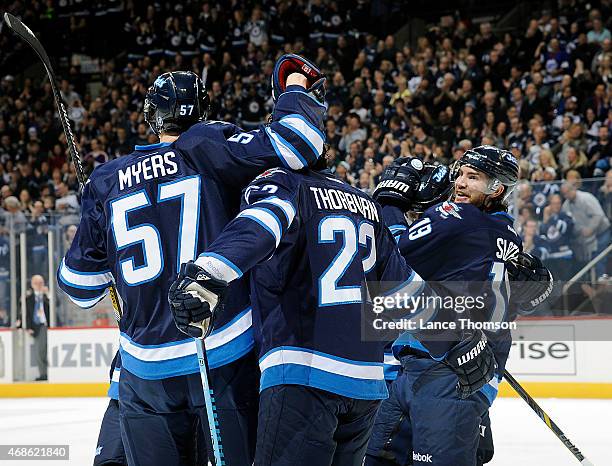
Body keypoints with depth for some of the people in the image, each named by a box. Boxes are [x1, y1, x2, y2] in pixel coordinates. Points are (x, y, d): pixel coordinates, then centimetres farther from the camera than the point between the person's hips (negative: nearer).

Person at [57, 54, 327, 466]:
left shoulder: (108, 181, 9)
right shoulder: (207, 147, -2)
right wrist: (297, 89, 6)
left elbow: (79, 285, 14)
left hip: (147, 367, 3)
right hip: (225, 355, -3)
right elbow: (293, 143, -13)